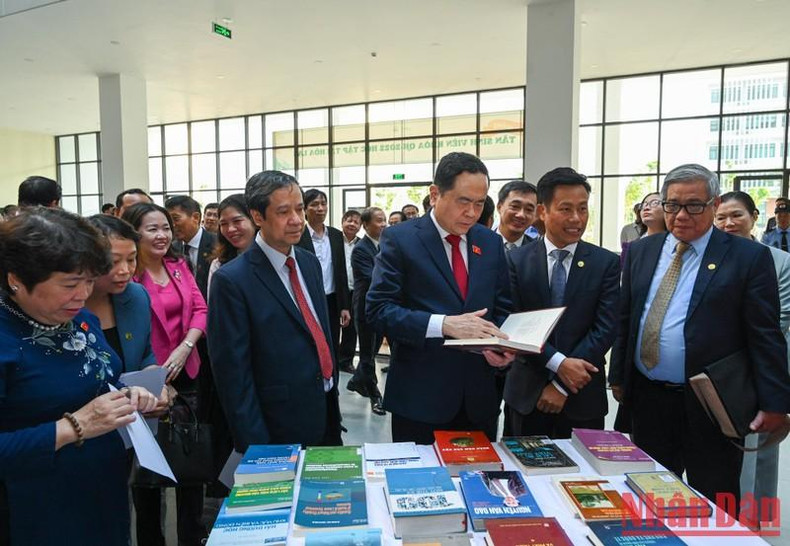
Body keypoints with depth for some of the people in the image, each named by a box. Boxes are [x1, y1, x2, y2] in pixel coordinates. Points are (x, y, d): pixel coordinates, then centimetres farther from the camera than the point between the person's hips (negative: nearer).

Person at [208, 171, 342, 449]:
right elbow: (233, 373, -15)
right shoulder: (232, 280, -16)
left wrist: (333, 395, 13)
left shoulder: (310, 262, 5)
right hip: (280, 430, -6)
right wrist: (256, 449, -14)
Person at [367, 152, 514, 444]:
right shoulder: (399, 238, -7)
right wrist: (444, 324, -24)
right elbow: (378, 309, -13)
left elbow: (503, 308, 11)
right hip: (419, 396, -4)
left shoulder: (491, 242, 7)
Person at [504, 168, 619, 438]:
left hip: (583, 396, 0)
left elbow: (605, 328, -7)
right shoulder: (516, 260, -2)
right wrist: (558, 363, -18)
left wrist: (563, 385, -12)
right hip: (527, 394, 0)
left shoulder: (606, 263, -1)